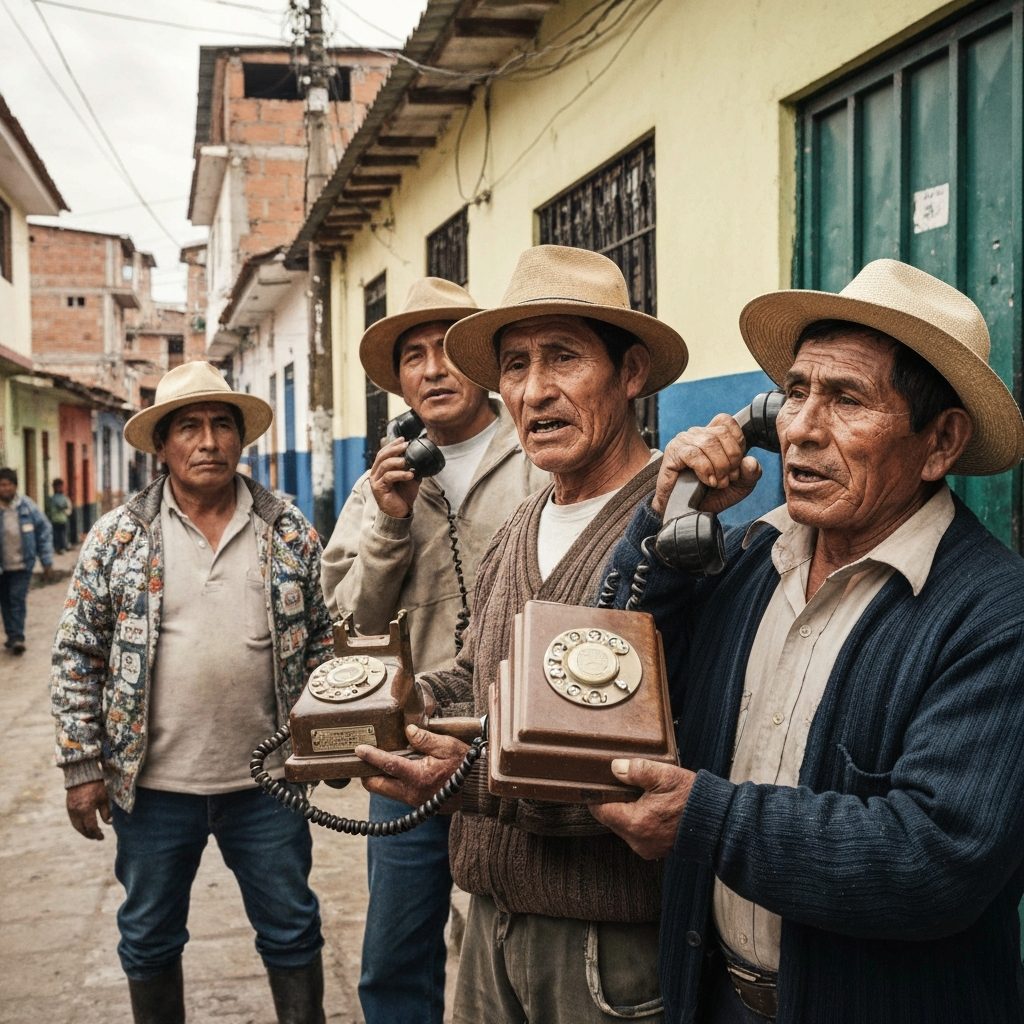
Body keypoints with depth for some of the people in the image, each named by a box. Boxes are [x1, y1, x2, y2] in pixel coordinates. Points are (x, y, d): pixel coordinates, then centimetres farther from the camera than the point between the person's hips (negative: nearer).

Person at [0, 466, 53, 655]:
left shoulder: (27, 506, -5)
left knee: (18, 599, -8)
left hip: (22, 564, -1)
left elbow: (44, 531, 1)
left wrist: (46, 560, -2)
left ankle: (17, 638, -6)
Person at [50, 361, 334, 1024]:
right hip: (151, 783, 0)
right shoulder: (117, 538, -2)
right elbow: (77, 658, 0)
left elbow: (323, 637, 7)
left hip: (267, 780, 0)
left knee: (292, 933, 13)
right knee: (149, 940, 16)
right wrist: (83, 766, -3)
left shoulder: (290, 532, 1)